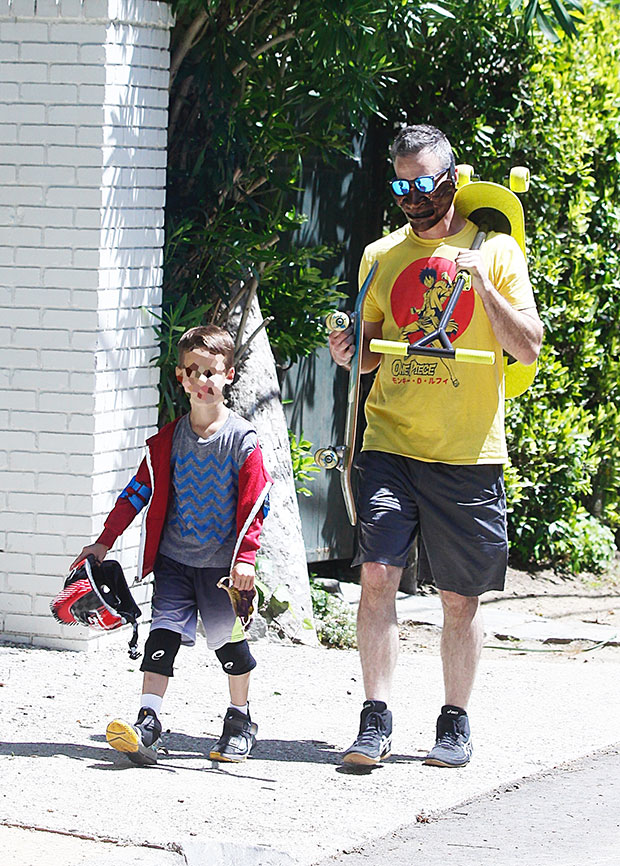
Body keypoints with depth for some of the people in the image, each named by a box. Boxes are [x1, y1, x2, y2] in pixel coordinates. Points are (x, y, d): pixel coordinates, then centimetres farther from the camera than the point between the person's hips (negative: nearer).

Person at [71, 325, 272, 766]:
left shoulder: (241, 438, -7)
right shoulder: (169, 439, 4)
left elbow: (255, 501, -9)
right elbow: (140, 490, 10)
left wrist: (245, 556, -16)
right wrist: (104, 541, 8)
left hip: (223, 562, -3)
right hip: (174, 557, 3)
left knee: (229, 637, 5)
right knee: (165, 630, -8)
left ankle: (240, 720, 24)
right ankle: (148, 720, -13)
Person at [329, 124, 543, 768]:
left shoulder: (495, 251, 2)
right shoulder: (381, 257, 12)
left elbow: (528, 347, -3)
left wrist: (480, 280, -14)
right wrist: (350, 354, -2)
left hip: (468, 452, -2)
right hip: (390, 442, 2)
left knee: (460, 596, 4)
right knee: (377, 572, -13)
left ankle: (455, 722, 19)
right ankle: (375, 722, -9)